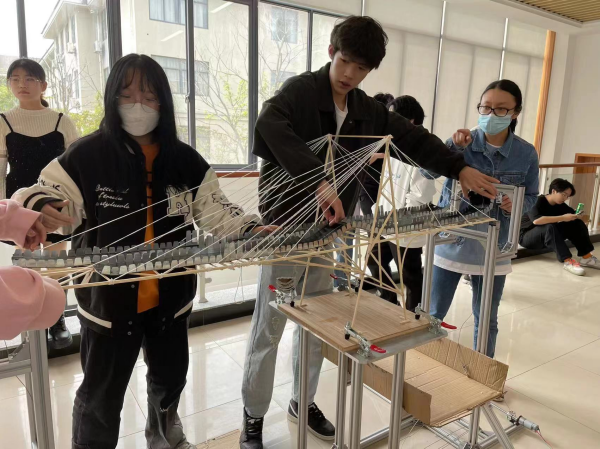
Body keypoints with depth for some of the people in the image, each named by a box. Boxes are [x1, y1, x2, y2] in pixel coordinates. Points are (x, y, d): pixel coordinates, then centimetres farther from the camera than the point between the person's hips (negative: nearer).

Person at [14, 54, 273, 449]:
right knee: (100, 396, 13)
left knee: (171, 376, 27)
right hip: (109, 300, -3)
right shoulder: (85, 156, -12)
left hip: (170, 297, 4)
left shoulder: (186, 160, -3)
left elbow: (215, 209, -2)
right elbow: (47, 194, -14)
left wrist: (253, 230, -17)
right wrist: (38, 207, -37)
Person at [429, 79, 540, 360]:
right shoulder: (463, 141, -8)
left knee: (487, 319, 16)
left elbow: (531, 196, 6)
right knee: (433, 314, 10)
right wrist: (453, 147, -37)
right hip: (451, 241, -1)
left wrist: (515, 206, -15)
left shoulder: (526, 154, -4)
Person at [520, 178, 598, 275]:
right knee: (550, 227, -37)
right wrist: (562, 218, -37)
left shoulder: (560, 205, 1)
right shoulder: (539, 201, -21)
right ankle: (568, 261, -39)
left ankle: (587, 257, -12)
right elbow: (536, 220, -39)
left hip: (546, 236, 7)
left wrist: (577, 215, -22)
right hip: (526, 236, -7)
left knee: (576, 223, -9)